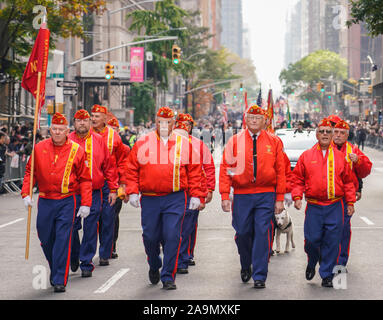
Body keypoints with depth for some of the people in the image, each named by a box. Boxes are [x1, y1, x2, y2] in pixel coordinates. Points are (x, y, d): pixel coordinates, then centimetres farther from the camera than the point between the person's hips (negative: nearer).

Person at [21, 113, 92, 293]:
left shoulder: (76, 150, -2)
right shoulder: (39, 148, 3)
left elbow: (85, 179, 1)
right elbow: (30, 172, 10)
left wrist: (86, 203, -4)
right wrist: (25, 194, -2)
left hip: (66, 202, -3)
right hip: (45, 201, 3)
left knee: (62, 240, -7)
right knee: (46, 240, 12)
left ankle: (60, 280, -2)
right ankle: (54, 270, 37)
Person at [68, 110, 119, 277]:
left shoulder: (99, 140, 5)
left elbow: (109, 166, 8)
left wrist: (113, 189, 5)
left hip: (94, 193, 0)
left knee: (90, 230, 1)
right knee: (71, 227, 5)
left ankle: (86, 263, 9)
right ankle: (74, 257, 29)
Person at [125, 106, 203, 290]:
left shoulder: (184, 144, 6)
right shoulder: (142, 144, 5)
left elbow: (194, 171, 8)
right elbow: (132, 170, 7)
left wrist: (195, 195, 3)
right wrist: (132, 192, -2)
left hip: (175, 199, -1)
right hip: (149, 199, 1)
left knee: (172, 236, -8)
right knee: (150, 237, 7)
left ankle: (168, 277, 2)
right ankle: (154, 267, 35)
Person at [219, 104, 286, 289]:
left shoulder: (274, 142, 5)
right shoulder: (235, 142, 5)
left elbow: (280, 171, 5)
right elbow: (225, 169, 3)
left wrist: (280, 199, 1)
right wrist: (225, 196, -5)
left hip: (266, 195, -1)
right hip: (241, 196, 1)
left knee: (262, 234, -6)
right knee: (242, 233, 7)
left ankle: (259, 276, 1)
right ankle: (245, 266, 34)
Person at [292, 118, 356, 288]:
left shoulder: (340, 157, 8)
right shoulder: (306, 156, 5)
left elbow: (348, 181, 11)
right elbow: (297, 179, 8)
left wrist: (350, 202, 7)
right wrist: (297, 197, -5)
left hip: (335, 207, 1)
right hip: (314, 207, -1)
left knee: (332, 242, 0)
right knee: (312, 239, -2)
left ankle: (327, 275, 11)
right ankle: (311, 264, 28)